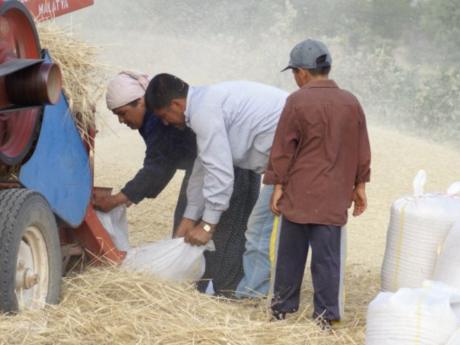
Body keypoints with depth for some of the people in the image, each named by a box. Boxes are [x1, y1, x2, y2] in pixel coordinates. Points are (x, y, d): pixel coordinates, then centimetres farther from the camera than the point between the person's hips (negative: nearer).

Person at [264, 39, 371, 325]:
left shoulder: (297, 101, -9)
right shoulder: (351, 103, 4)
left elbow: (283, 148, -7)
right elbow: (362, 150, 9)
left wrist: (278, 185, 0)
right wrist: (360, 186, 18)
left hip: (299, 194, -3)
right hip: (334, 197, 3)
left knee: (291, 253, 9)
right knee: (328, 255, 5)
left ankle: (284, 306, 19)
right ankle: (327, 313, 7)